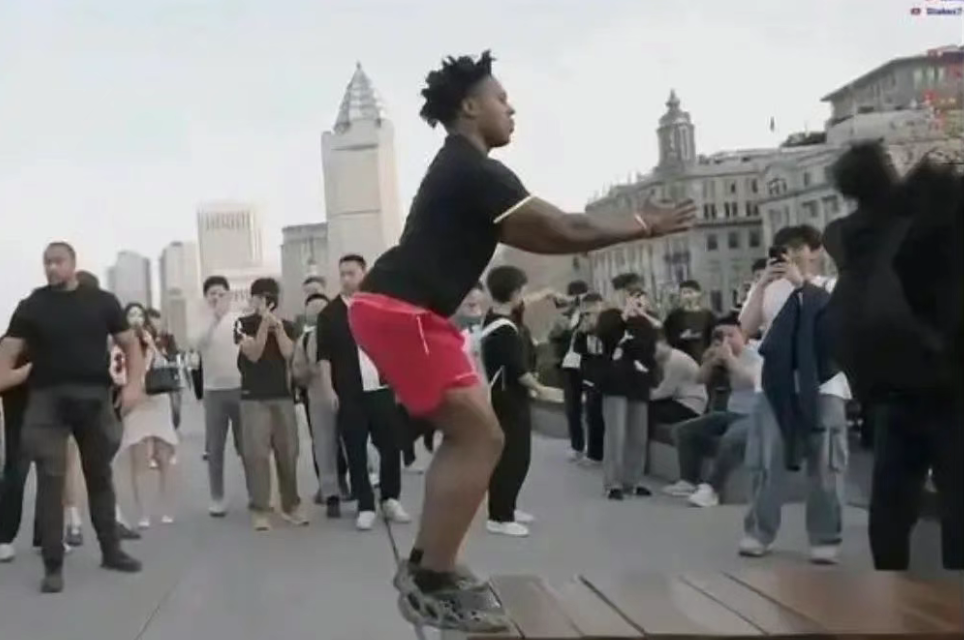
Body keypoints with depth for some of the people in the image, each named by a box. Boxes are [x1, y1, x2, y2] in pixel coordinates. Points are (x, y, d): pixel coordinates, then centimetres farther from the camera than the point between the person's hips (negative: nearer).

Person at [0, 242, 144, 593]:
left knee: (100, 476, 12)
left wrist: (134, 384, -8)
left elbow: (130, 343, 7)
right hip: (47, 400, -1)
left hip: (94, 398, 1)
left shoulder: (102, 301, 5)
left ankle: (111, 551, 25)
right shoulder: (31, 306, 4)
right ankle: (53, 565, 4)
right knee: (50, 479, -3)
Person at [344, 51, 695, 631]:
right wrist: (643, 228, 0)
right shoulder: (475, 170, -11)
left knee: (468, 435, 15)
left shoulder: (460, 170, 23)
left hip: (400, 310, 11)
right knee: (481, 438, -10)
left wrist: (629, 226, 25)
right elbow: (562, 231, -12)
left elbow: (537, 237, 27)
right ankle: (431, 586, -6)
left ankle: (425, 567, 20)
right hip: (400, 312, -11)